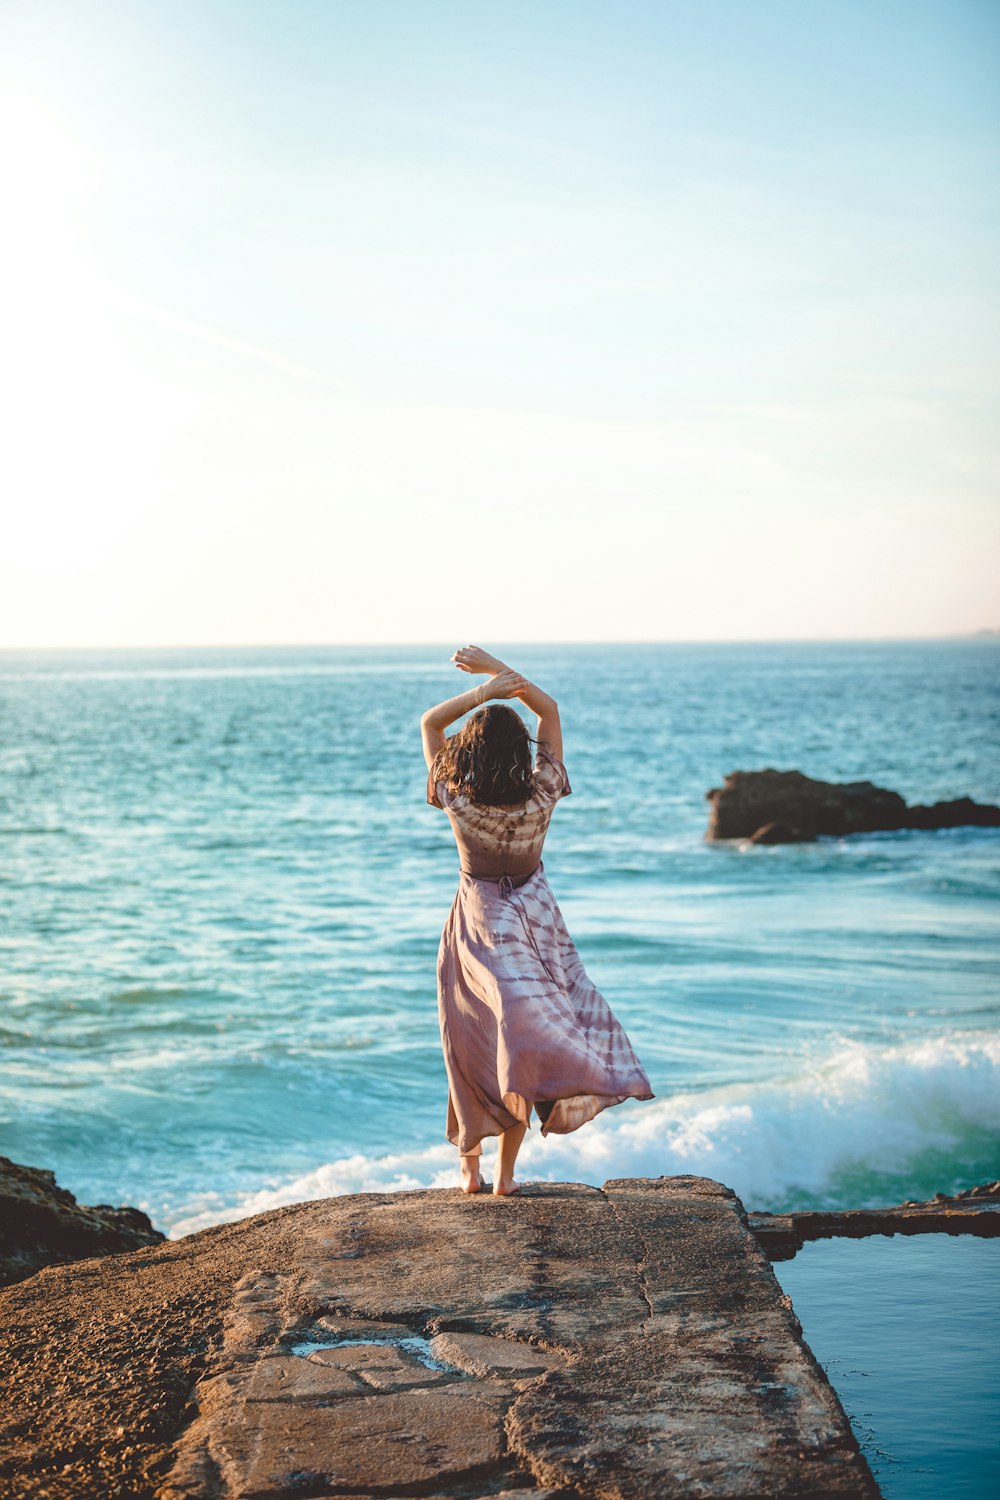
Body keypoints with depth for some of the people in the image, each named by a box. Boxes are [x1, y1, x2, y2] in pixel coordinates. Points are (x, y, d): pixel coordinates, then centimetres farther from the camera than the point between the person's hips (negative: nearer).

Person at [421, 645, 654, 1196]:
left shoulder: (456, 799, -18)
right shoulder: (540, 796, -16)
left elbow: (430, 723, -5)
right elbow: (550, 711, -3)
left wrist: (482, 693, -15)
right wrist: (502, 673, -9)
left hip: (478, 927, 0)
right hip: (534, 919, 0)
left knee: (474, 1047, 11)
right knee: (522, 1032, 8)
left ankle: (470, 1167, 15)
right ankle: (506, 1172, 4)